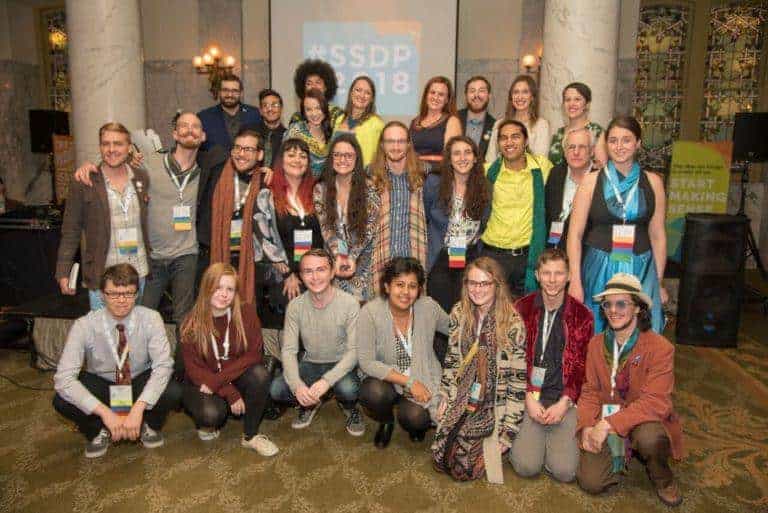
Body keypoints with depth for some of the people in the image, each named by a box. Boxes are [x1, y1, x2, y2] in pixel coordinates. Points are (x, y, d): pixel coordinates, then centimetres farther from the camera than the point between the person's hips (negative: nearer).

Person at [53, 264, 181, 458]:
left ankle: (149, 426, 4)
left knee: (173, 392, -30)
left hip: (141, 383, 0)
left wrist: (138, 408, -37)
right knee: (61, 401, -29)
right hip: (100, 385, 0)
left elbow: (163, 365, -25)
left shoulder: (151, 319, -21)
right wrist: (105, 412, -35)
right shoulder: (84, 326, -22)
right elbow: (63, 378, -28)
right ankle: (98, 431, 3)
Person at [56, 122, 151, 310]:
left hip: (140, 273, 3)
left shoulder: (142, 177, 4)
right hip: (102, 275, -3)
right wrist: (63, 272, -6)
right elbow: (71, 231, -2)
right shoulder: (82, 183, -6)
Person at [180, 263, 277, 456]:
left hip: (236, 378, 2)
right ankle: (208, 423, 7)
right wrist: (230, 393, -21)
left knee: (260, 373, -30)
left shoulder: (247, 313, -10)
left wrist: (217, 381, -23)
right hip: (203, 384, -1)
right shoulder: (192, 323, -11)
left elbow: (253, 355, -13)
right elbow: (194, 369, -11)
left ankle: (250, 435, -11)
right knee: (211, 413, -33)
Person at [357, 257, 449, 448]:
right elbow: (367, 362, -19)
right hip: (385, 378, 0)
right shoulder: (370, 312, -19)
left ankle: (416, 419, 15)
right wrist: (408, 382, -23)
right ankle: (386, 422, 5)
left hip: (423, 379, 1)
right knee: (374, 393, -32)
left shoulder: (429, 307, -12)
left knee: (415, 418, -26)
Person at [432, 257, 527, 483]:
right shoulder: (459, 313, -2)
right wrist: (445, 398, 6)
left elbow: (518, 377, -13)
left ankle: (492, 449, 21)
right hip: (461, 402, 5)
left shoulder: (512, 321, -16)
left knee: (465, 467, -9)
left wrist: (509, 428, -12)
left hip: (494, 405, -4)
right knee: (441, 458, 0)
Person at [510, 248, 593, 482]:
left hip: (565, 400, 1)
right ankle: (525, 437, 17)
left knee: (565, 471, -13)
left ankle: (551, 436, 17)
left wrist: (564, 403, -11)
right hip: (529, 395, 0)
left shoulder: (582, 315, 2)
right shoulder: (522, 309, 2)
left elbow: (583, 367, 2)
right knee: (526, 466, -15)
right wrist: (528, 397, -9)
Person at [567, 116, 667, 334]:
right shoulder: (591, 181, -1)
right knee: (595, 337, 7)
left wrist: (659, 282, 7)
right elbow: (575, 234, -3)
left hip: (641, 270, 1)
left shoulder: (652, 182, 5)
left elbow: (658, 235, 8)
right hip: (599, 267, -1)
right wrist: (575, 281, -8)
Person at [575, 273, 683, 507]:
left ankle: (662, 478, -2)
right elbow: (590, 391, 5)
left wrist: (609, 424, -27)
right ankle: (618, 454, 16)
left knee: (649, 437, -38)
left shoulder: (660, 347, -13)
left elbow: (655, 402, -21)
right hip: (604, 425, 3)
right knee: (590, 481, -17)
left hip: (645, 421, -3)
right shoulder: (596, 344, 2)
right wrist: (587, 426, -12)